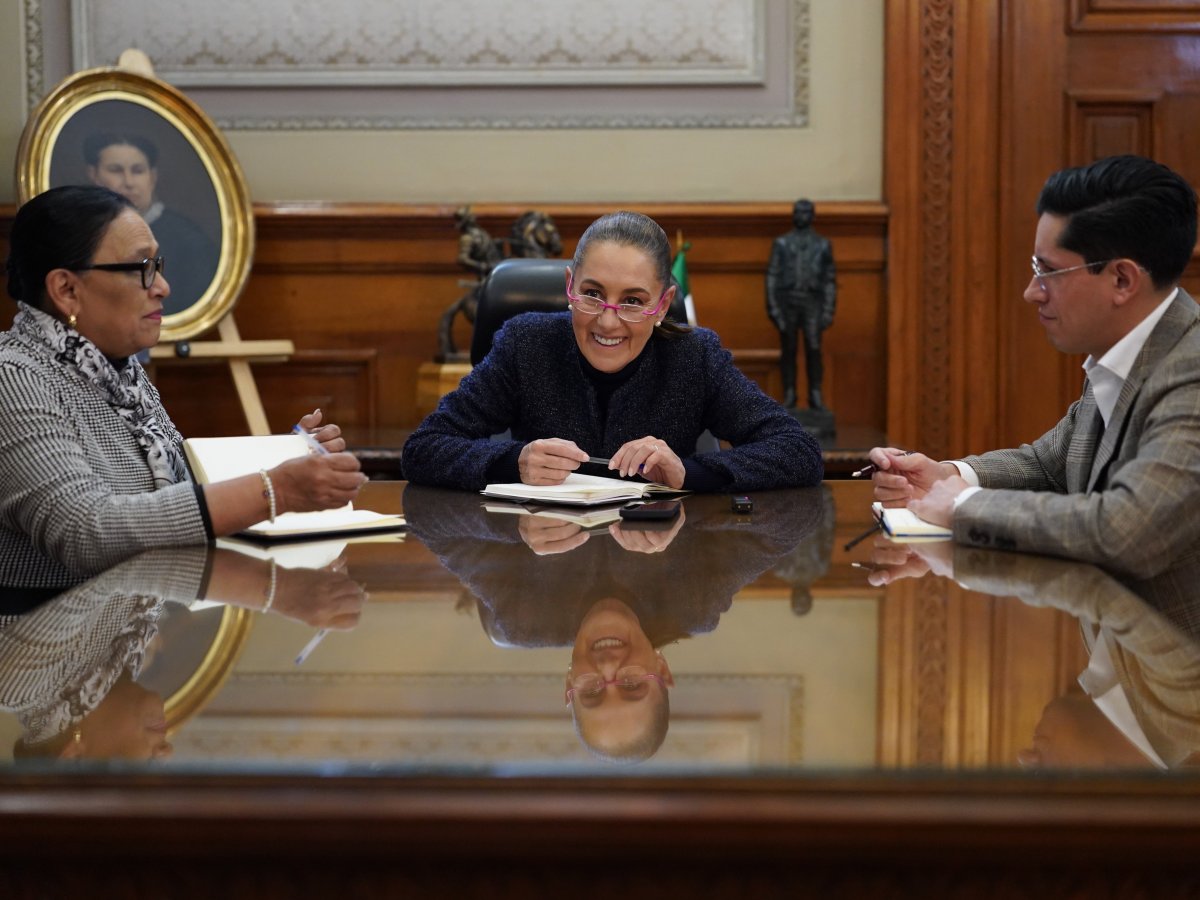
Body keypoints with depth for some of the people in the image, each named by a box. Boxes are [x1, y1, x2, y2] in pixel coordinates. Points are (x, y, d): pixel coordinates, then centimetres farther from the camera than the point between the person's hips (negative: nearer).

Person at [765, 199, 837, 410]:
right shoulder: (781, 243, 8)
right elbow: (772, 276, 4)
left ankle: (816, 397, -3)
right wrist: (772, 306, -6)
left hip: (812, 304, 0)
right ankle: (789, 396, 6)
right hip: (787, 302, 0)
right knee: (788, 351, 1)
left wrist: (829, 311, 0)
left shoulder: (823, 245, 10)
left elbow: (830, 280, 9)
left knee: (813, 350, -8)